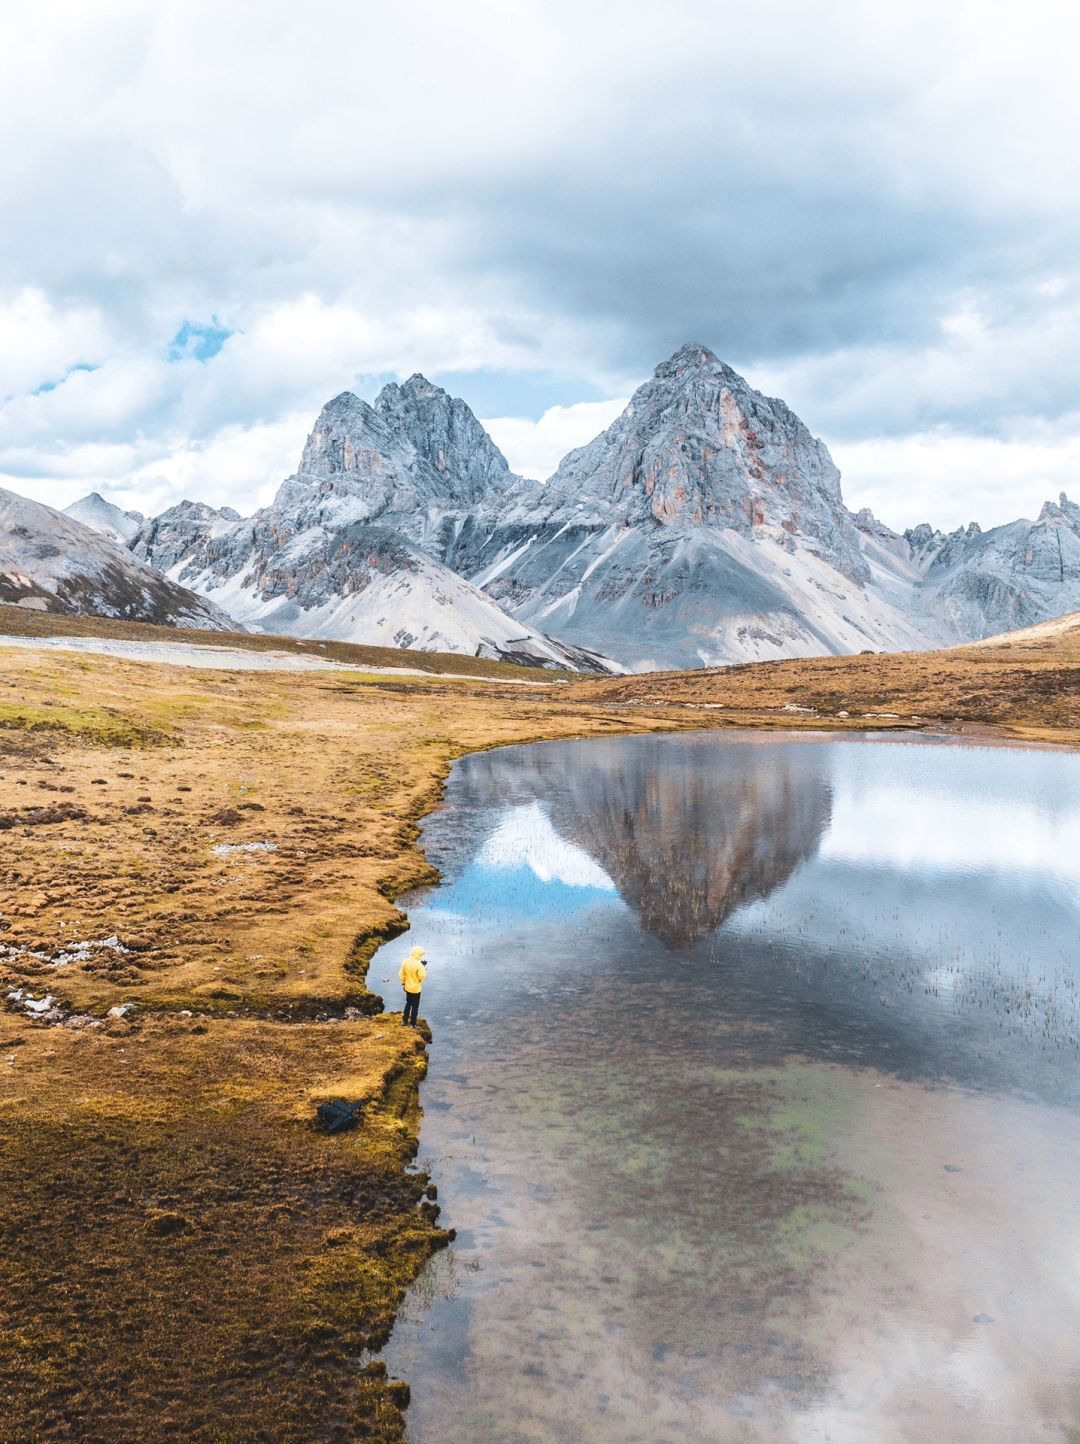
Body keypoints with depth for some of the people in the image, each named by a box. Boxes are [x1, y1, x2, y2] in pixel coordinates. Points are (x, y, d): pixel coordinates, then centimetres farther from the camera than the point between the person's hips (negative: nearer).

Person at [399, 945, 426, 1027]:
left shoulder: (405, 962, -6)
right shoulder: (418, 964, -25)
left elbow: (401, 974, 2)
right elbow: (421, 977, -19)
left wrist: (403, 983, 14)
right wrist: (424, 970, -2)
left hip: (408, 988, 6)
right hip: (416, 989, -6)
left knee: (408, 1003, 24)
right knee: (415, 1007, 9)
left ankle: (404, 1020, 32)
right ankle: (412, 1024, 17)